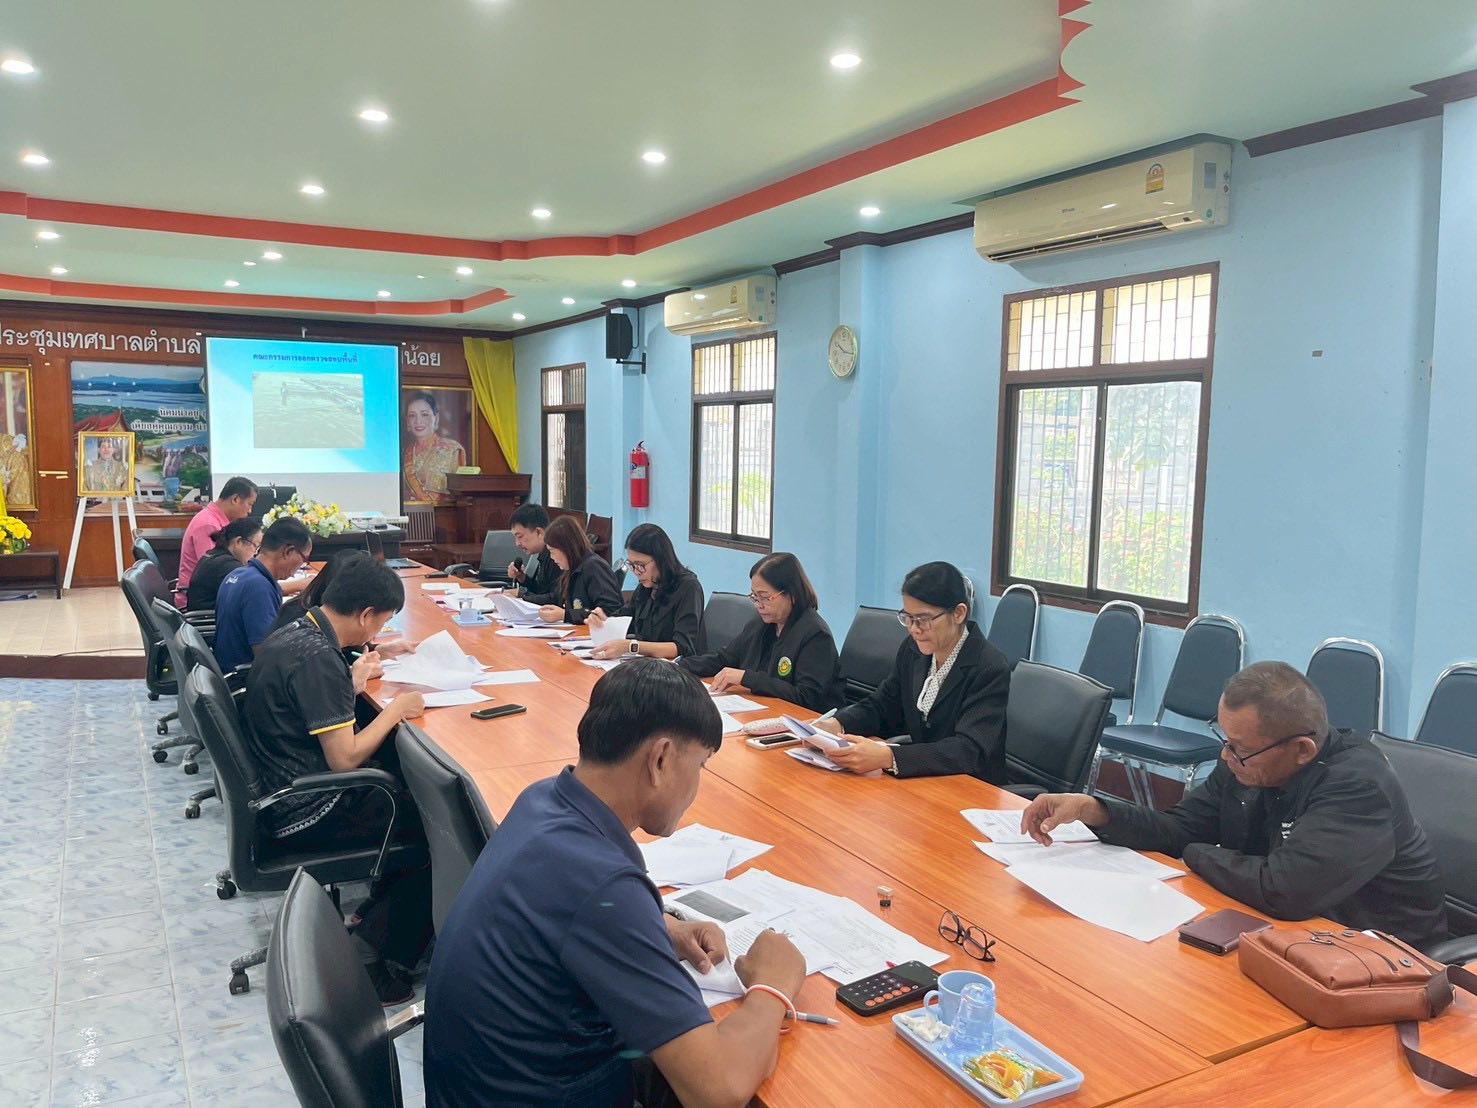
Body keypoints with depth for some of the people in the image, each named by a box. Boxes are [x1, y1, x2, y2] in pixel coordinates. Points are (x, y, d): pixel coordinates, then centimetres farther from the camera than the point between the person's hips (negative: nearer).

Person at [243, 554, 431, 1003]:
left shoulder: (294, 631, 4)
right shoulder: (318, 657, -25)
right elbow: (344, 758, -24)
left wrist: (352, 682, 15)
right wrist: (395, 709, -13)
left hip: (281, 792, 10)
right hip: (306, 815, -10)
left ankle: (379, 911, 20)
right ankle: (383, 959, 5)